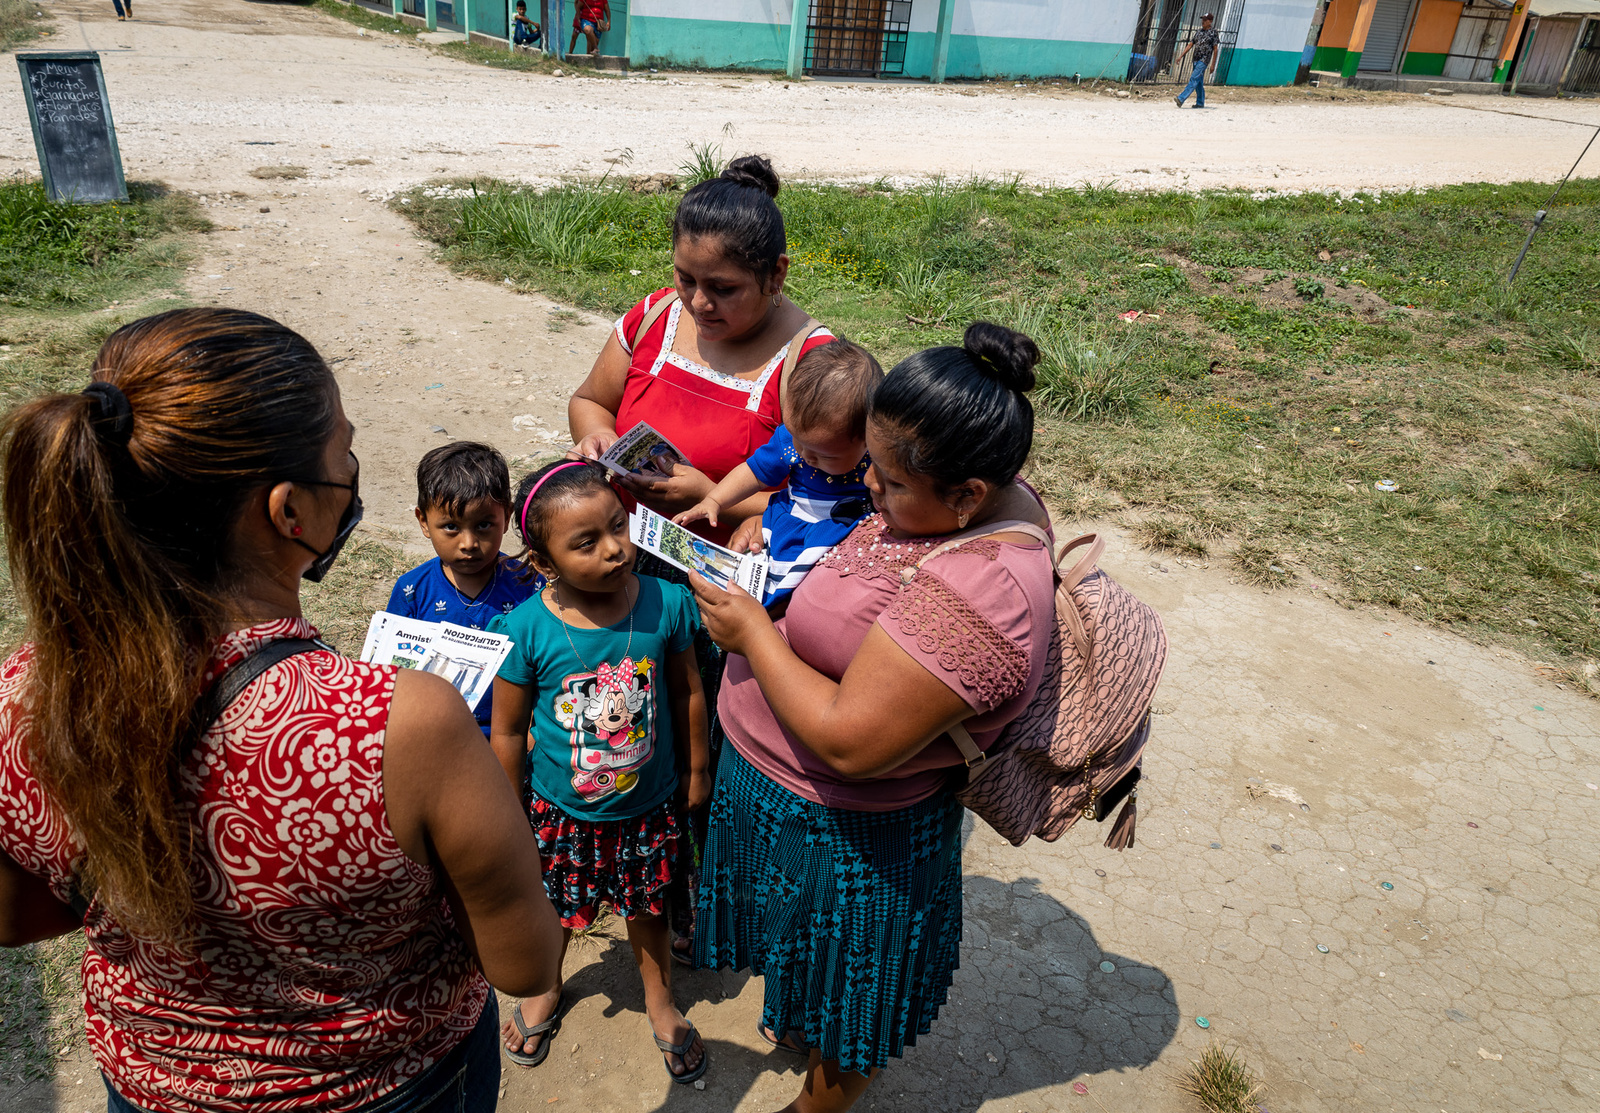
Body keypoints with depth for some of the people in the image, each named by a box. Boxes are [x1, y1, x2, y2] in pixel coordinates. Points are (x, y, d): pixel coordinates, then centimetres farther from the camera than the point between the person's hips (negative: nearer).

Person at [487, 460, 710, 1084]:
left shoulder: (666, 603, -20)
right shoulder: (526, 629, -24)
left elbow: (687, 691, -4)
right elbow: (508, 730, -10)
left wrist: (695, 771, 6)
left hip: (649, 805, 1)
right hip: (561, 811, -1)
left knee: (647, 908, 24)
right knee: (554, 912, 24)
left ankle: (660, 999, 53)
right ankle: (545, 989, 57)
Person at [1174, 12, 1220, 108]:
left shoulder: (1213, 33, -3)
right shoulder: (1198, 32, 15)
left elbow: (1215, 50, -4)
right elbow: (1190, 45, 16)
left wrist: (1213, 65, -9)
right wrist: (1181, 56, 6)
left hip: (1204, 60, -7)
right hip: (1196, 60, 7)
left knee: (1194, 79, -17)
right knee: (1199, 82, 11)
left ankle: (1181, 99, -29)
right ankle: (1200, 103, 18)